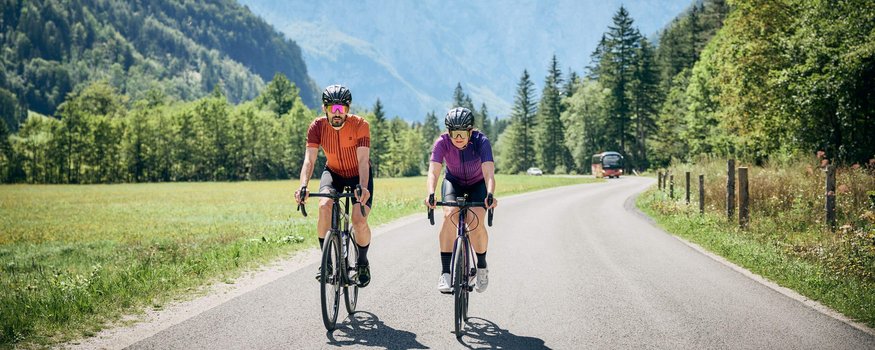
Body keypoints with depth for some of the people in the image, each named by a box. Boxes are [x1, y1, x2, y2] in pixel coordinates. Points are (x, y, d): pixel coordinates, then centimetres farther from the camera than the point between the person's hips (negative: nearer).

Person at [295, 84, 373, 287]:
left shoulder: (360, 125, -26)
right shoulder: (317, 126, -21)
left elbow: (363, 160, -33)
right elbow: (309, 159, -28)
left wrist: (363, 188, -50)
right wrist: (303, 187, -45)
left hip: (358, 175, -2)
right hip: (333, 173, 2)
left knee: (359, 221, -21)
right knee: (324, 206, -29)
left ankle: (362, 263, 8)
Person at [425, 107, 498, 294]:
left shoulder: (481, 141, -30)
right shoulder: (442, 142, -27)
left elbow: (489, 172, -42)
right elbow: (433, 172, -37)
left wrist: (490, 194, -60)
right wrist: (430, 194, -56)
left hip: (478, 185, -1)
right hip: (453, 182, 1)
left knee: (475, 222, -24)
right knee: (449, 215, -27)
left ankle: (482, 266, 2)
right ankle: (445, 272, -23)